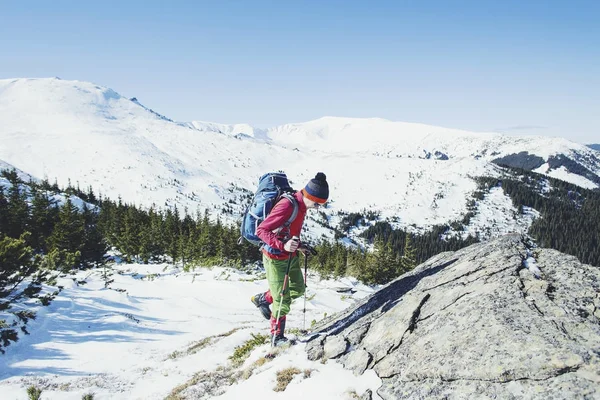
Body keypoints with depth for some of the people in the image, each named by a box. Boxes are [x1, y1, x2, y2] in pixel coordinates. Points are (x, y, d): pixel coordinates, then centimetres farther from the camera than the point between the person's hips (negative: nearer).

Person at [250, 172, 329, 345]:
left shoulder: (301, 205, 0)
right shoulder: (287, 206, -29)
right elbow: (261, 230, -29)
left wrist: (298, 245, 5)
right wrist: (283, 245, -39)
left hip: (291, 256, 9)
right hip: (276, 259, -9)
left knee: (298, 289, 22)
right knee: (283, 300, 0)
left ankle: (262, 299, 39)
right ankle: (277, 337, 20)